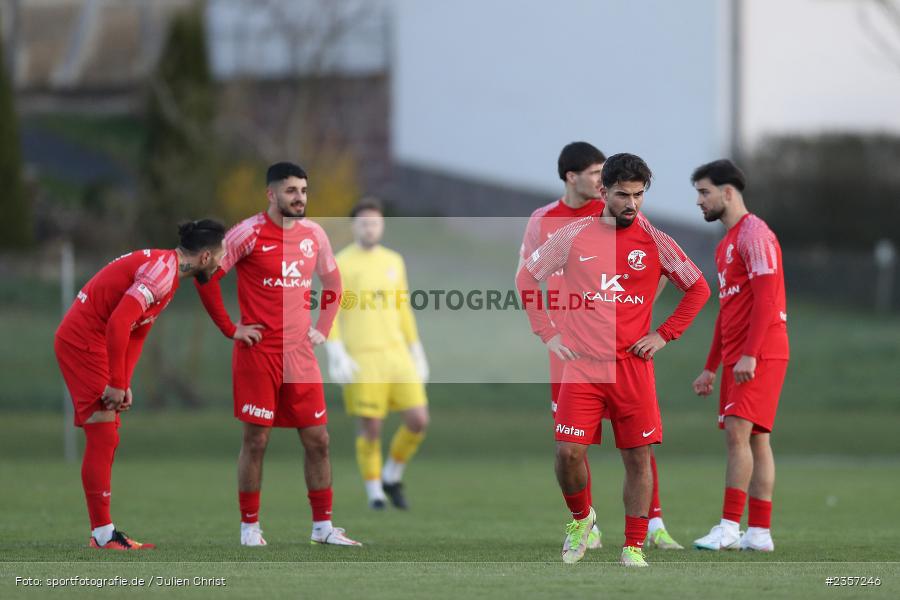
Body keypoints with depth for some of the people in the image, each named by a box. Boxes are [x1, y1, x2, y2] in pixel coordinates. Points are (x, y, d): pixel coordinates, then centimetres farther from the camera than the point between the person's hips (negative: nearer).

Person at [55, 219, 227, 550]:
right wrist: (117, 384, -22)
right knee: (103, 438, -9)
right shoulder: (163, 270, -18)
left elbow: (135, 334, 18)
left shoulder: (164, 267, 15)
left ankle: (103, 533, 15)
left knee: (105, 441, 12)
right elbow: (119, 323, -27)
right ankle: (103, 535, -6)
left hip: (80, 341, 10)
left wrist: (123, 384, 8)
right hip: (83, 342, -10)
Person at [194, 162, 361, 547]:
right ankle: (249, 527, 7)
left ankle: (323, 526, 12)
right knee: (256, 439, -2)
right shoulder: (250, 233, -8)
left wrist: (323, 328, 13)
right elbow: (206, 276, -8)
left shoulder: (314, 234, 8)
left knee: (317, 439, 4)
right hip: (258, 352, -5)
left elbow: (332, 282, 24)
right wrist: (231, 329, -8)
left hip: (300, 352, 5)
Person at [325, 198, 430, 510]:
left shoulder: (393, 261, 13)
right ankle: (375, 494, 13)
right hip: (361, 359, -5)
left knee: (418, 422, -5)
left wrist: (417, 355, 16)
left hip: (396, 355, 5)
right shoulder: (340, 264, -3)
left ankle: (392, 477, 18)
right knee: (371, 428, -4)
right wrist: (337, 356, -19)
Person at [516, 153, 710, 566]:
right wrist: (547, 333, 5)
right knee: (568, 451, -10)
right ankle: (581, 518, 17)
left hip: (633, 366, 0)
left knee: (638, 458, -2)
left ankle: (634, 546, 7)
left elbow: (698, 288, 12)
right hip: (582, 364, 0)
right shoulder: (574, 236, 3)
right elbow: (527, 278, 12)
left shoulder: (654, 241, 3)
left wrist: (664, 335, 3)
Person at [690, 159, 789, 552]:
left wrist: (749, 355, -24)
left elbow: (764, 296, -19)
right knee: (754, 439, 6)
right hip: (736, 357, 9)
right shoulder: (726, 244, 21)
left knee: (738, 431, -15)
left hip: (761, 355, -9)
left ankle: (730, 527, -18)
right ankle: (760, 533, 5)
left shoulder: (754, 233, -9)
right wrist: (711, 368, 24)